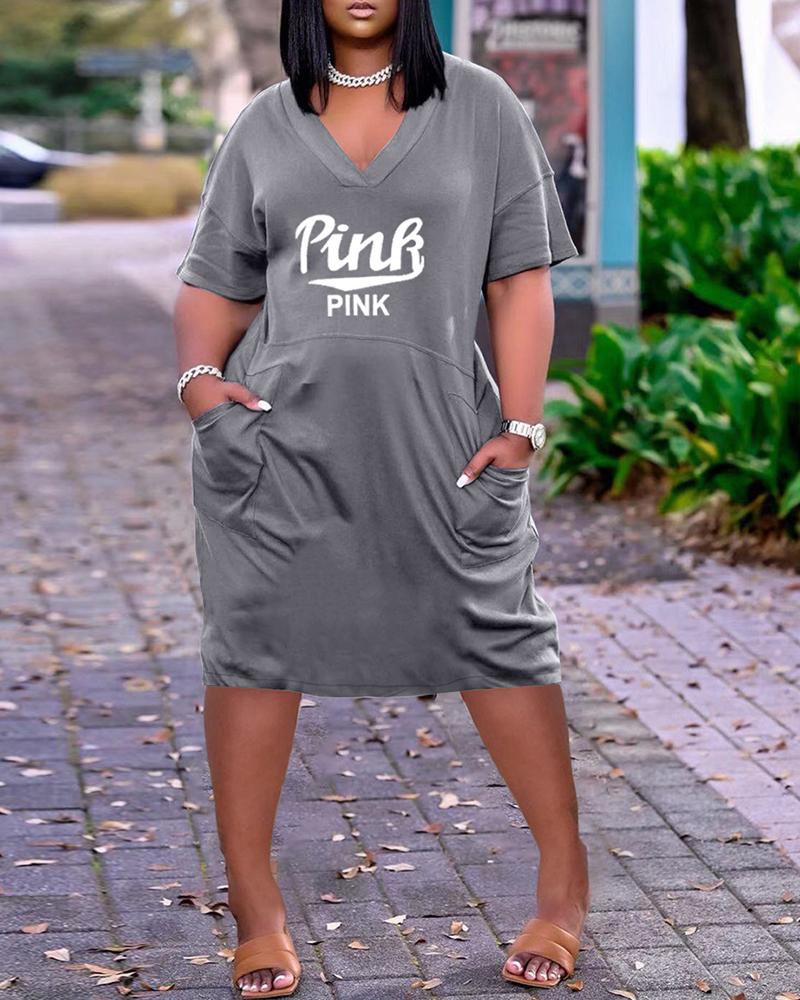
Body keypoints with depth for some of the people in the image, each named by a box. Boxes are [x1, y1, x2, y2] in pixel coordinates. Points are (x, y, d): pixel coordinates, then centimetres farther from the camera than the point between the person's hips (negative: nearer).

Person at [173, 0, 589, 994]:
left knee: (496, 639, 3)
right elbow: (216, 283, 12)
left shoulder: (478, 107, 6)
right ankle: (254, 907, 13)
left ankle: (563, 881, 21)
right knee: (255, 648, 1)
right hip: (277, 438, 1)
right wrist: (199, 375, -7)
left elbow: (520, 281, 3)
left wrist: (518, 428, -4)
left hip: (438, 442, -1)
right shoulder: (265, 126, 10)